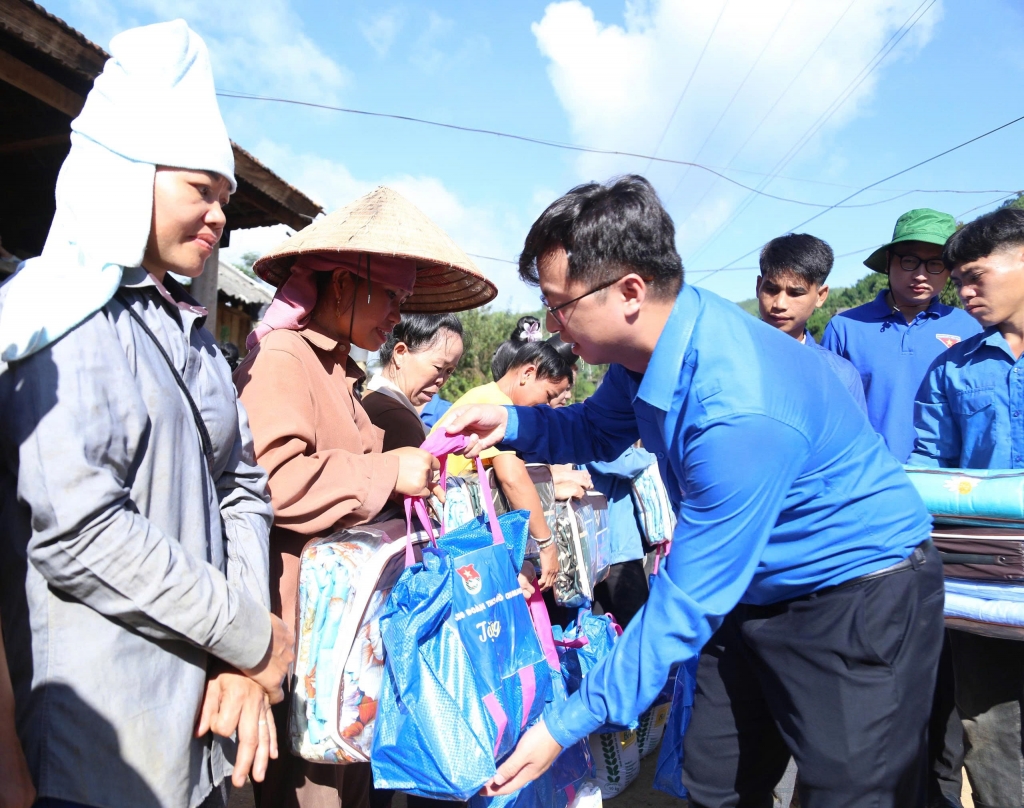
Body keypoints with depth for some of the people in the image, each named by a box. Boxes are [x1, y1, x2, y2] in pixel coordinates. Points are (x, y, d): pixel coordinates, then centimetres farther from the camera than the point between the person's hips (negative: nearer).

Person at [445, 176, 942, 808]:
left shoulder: (739, 413, -35)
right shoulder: (649, 342, -9)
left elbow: (688, 602, -29)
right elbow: (600, 430, 10)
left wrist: (569, 724, -20)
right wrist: (512, 424, -11)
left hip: (861, 597, -8)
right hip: (755, 589, 8)